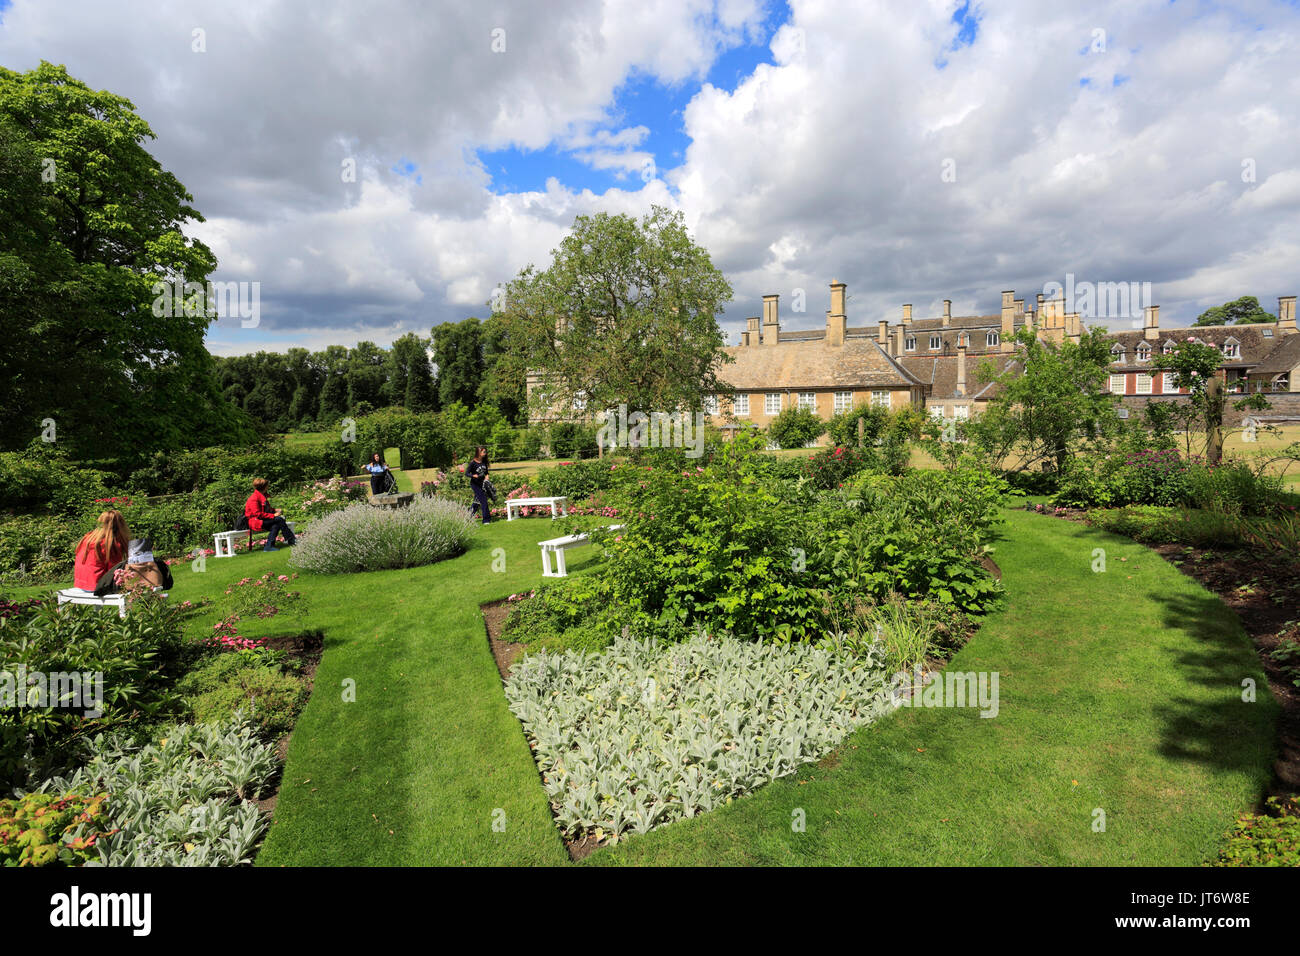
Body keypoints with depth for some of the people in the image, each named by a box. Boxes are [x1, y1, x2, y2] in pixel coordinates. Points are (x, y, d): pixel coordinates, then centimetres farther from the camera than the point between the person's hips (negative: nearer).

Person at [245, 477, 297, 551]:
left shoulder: (262, 496, 16)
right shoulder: (254, 498, -15)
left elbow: (266, 509, 28)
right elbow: (258, 514, -22)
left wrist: (275, 510, 8)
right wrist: (273, 515, -22)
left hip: (263, 520, 9)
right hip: (256, 522, -9)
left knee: (276, 525, -20)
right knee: (279, 519, -23)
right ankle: (292, 541, -22)